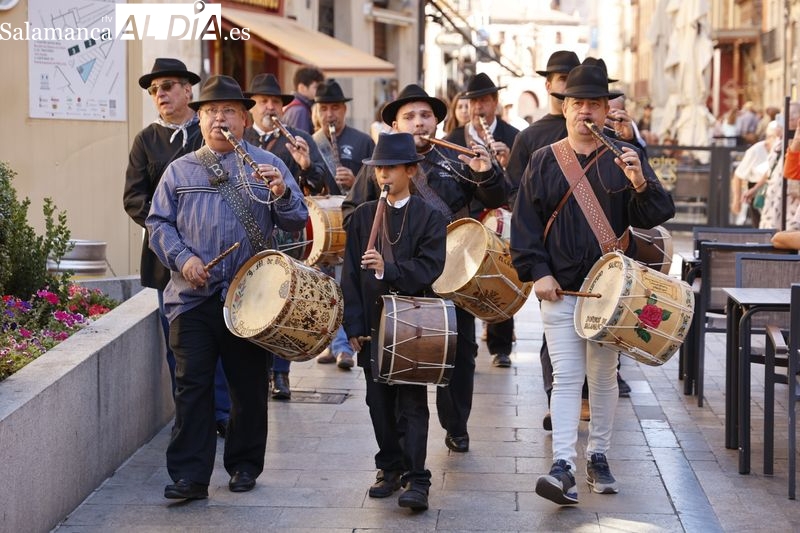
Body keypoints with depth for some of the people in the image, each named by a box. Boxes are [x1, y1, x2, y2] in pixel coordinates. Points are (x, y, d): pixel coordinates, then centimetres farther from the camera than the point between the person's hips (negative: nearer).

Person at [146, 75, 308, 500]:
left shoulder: (267, 166, 6)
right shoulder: (179, 170, 11)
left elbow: (297, 222, 1)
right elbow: (158, 221, 9)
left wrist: (281, 193, -20)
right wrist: (181, 258, -8)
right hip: (193, 295, 0)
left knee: (249, 385, 8)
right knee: (192, 385, -3)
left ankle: (244, 465, 22)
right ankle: (189, 476, -1)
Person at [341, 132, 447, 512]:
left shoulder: (429, 217, -1)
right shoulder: (362, 216, 8)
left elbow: (429, 268, -11)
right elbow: (351, 274, 4)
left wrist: (388, 269, -26)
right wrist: (354, 325, -2)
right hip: (372, 323, 3)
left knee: (412, 403, -3)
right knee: (380, 402, 9)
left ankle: (416, 480, -4)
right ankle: (389, 469, 22)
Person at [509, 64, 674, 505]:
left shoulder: (624, 158, 2)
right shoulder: (543, 161, 4)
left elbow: (654, 216, -7)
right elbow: (525, 222, 3)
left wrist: (640, 183, -27)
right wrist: (538, 271, -8)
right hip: (559, 288, 0)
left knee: (604, 376, 11)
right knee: (566, 377, -6)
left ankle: (598, 457, 24)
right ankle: (563, 467, -11)